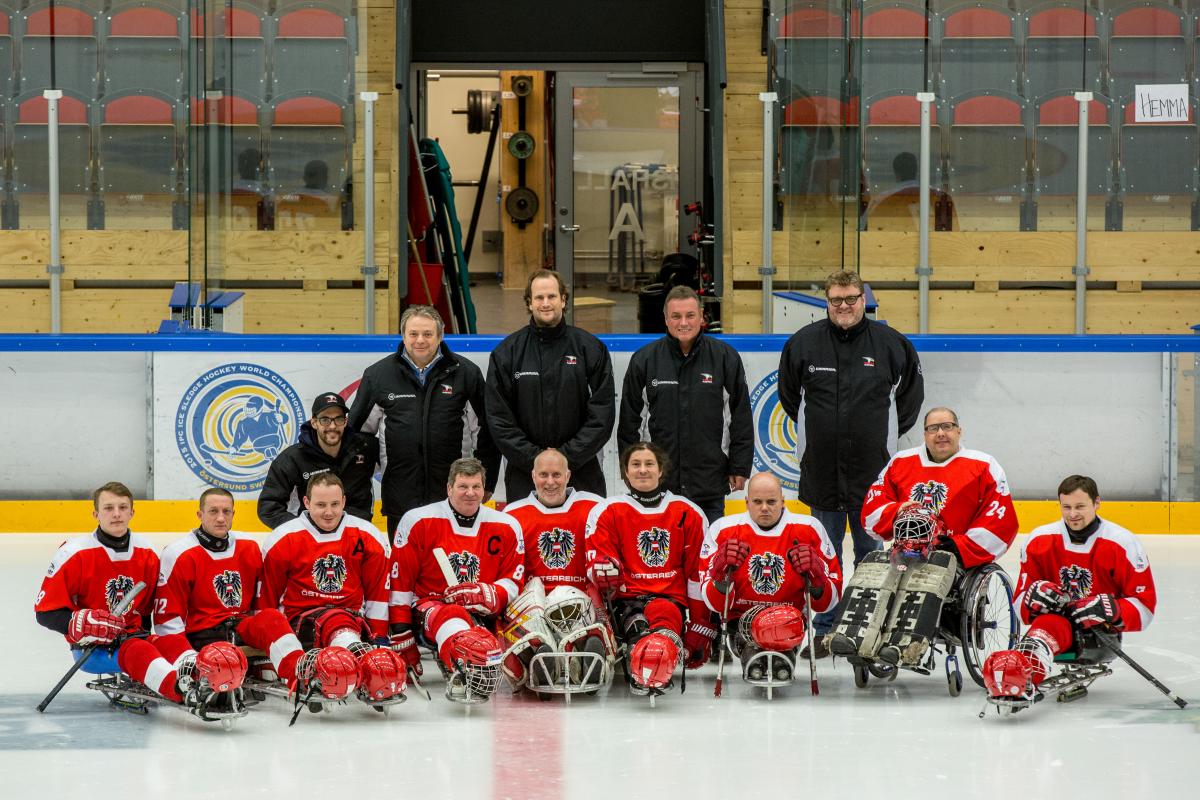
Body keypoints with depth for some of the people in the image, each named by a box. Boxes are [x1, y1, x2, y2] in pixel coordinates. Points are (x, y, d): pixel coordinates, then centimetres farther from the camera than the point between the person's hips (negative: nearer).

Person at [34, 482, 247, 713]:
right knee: (137, 650, -35)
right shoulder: (75, 553, -7)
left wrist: (142, 631, 7)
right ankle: (185, 693, -66)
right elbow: (45, 611, -8)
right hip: (92, 648, -5)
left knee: (174, 641, -26)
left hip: (133, 635, 5)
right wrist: (79, 624, -23)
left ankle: (202, 678, -62)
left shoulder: (147, 553, 9)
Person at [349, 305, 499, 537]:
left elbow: (485, 431, 8)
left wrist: (486, 483, 8)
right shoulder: (379, 374, 4)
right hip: (400, 500, 1)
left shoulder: (466, 373, 2)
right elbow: (358, 429, 12)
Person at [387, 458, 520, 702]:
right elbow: (399, 583, 2)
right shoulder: (417, 522, 2)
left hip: (483, 616, 5)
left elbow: (514, 584, 9)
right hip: (428, 607, -5)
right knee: (448, 615, -42)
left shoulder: (506, 527, 8)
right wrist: (401, 638, -2)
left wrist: (487, 595, -14)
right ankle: (463, 670, -68)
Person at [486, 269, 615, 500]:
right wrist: (533, 459, -8)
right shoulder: (507, 352, 4)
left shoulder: (590, 348, 4)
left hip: (581, 472, 0)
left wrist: (568, 457, -9)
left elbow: (602, 414, 0)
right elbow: (498, 418, 1)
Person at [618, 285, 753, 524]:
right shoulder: (644, 360, 2)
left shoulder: (726, 358, 1)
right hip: (657, 484, 0)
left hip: (711, 484, 0)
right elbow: (629, 421, 7)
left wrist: (740, 468, 2)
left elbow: (741, 418, 5)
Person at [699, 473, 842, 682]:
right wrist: (723, 573, -19)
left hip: (788, 622, 0)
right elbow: (715, 604, 0)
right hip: (740, 619, 0)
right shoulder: (726, 530, 2)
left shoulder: (807, 529, 4)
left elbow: (827, 602, 5)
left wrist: (815, 576, -16)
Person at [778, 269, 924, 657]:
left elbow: (911, 390, 12)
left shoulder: (889, 343, -2)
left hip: (871, 467, -1)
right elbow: (788, 392, 16)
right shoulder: (804, 342, 0)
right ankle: (825, 631, 13)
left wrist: (889, 432, 9)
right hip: (820, 467, 1)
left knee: (871, 551, 6)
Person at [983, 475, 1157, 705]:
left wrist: (1110, 610, -22)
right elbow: (1020, 601, 8)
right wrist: (1034, 596, -17)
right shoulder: (1039, 541, 4)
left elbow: (1145, 604, -3)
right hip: (1058, 621, 3)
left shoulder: (1122, 543, -4)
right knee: (1047, 624, -34)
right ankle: (1021, 681, -64)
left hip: (1101, 632, -3)